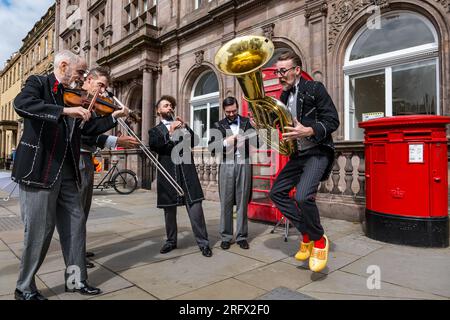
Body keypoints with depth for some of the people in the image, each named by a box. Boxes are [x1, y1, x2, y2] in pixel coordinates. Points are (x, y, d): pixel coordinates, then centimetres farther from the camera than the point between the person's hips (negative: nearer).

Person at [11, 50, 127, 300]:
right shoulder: (38, 83, -2)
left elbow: (88, 128, 17)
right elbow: (21, 103, -23)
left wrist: (113, 117, 8)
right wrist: (65, 110, -31)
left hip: (67, 172, 7)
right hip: (39, 169, -7)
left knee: (75, 225, 9)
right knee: (39, 230, 1)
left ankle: (75, 279, 23)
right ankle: (24, 288, 22)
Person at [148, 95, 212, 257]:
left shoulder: (182, 124, 20)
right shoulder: (155, 130, 13)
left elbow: (194, 141, 8)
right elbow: (153, 146, -7)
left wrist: (185, 127, -4)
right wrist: (170, 131, -13)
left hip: (187, 170, 1)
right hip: (168, 172, 0)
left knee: (195, 206, -6)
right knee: (169, 209, 6)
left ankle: (203, 242, 0)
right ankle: (171, 240, 23)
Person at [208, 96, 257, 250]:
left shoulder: (247, 122, 11)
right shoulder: (219, 125, 11)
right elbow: (212, 148, 3)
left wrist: (248, 137, -14)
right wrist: (226, 142, -11)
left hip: (244, 164, 0)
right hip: (226, 165, 0)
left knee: (242, 201, 3)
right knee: (226, 202, 2)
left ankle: (242, 236, 12)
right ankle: (226, 236, 12)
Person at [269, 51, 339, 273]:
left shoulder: (314, 88, -8)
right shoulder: (284, 96, 12)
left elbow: (332, 121, -12)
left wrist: (308, 131, -28)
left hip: (318, 152, -8)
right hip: (298, 154, 8)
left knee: (303, 197, -26)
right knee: (277, 192, 5)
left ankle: (319, 240, 2)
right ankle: (306, 233, 17)